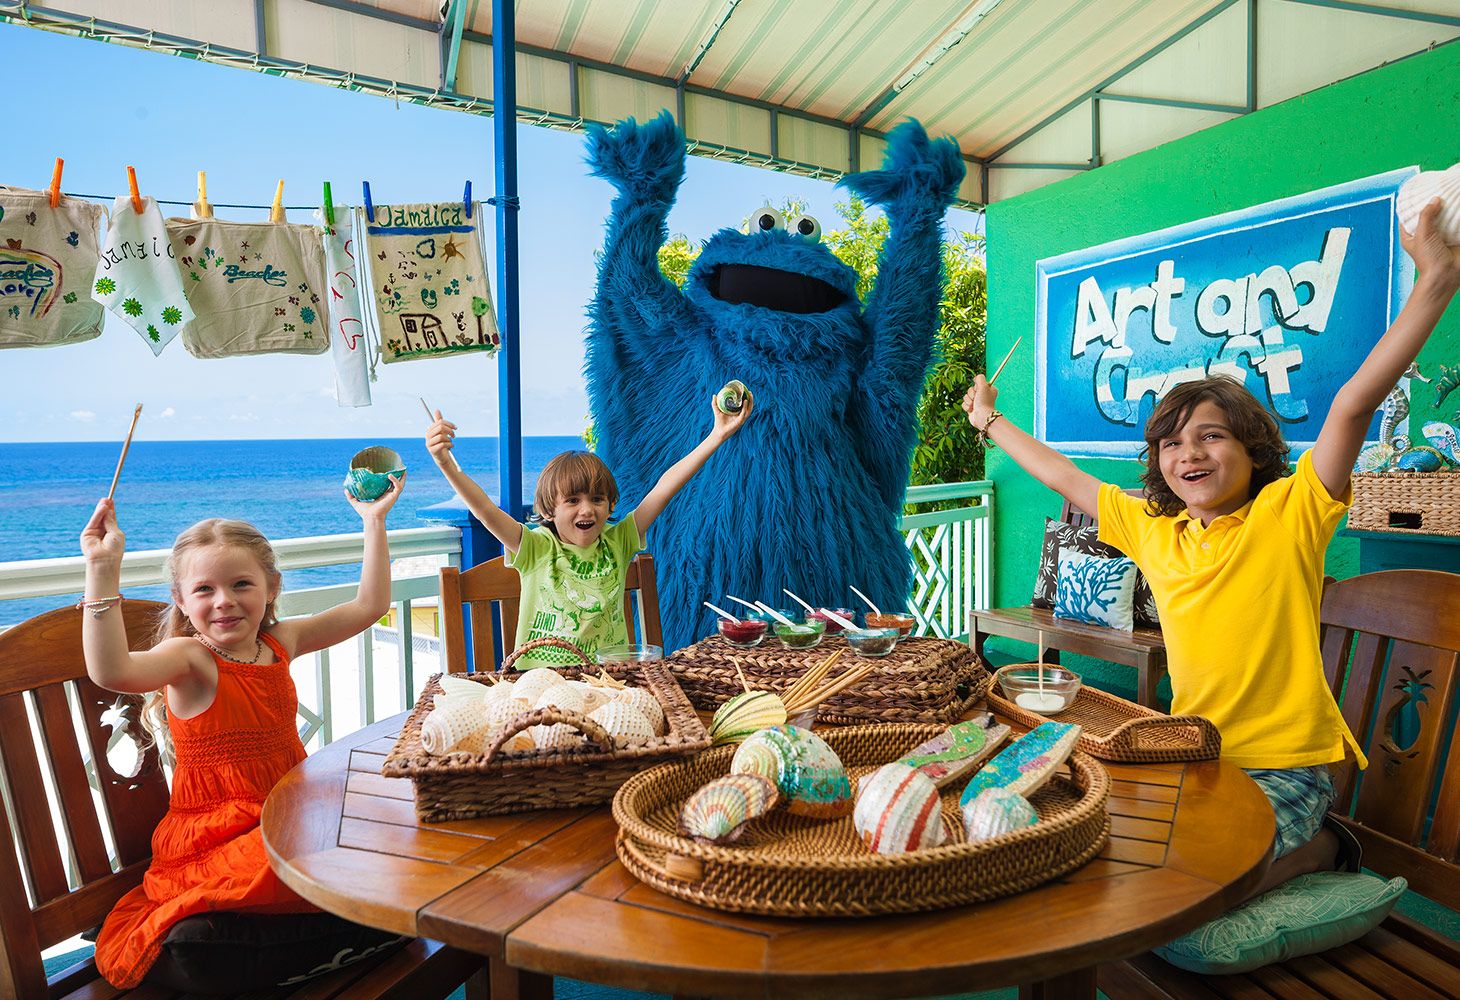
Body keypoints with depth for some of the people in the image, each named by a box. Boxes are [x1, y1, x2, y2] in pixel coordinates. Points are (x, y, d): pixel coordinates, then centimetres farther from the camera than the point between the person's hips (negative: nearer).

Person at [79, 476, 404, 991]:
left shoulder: (280, 641, 6)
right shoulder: (188, 657, -10)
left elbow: (369, 606, 11)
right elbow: (113, 672, -33)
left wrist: (374, 523, 11)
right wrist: (103, 569, -34)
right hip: (212, 833, -4)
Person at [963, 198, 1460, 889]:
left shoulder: (1287, 514, -10)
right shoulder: (1152, 528, 4)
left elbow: (1354, 405, -23)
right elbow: (1065, 478, 13)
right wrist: (989, 420, 22)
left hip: (1288, 766, -6)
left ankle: (1316, 847, 8)